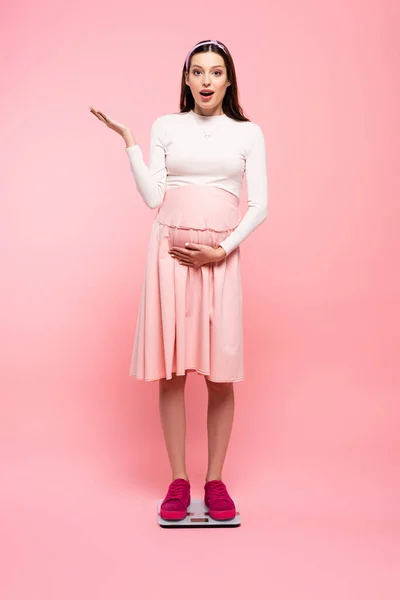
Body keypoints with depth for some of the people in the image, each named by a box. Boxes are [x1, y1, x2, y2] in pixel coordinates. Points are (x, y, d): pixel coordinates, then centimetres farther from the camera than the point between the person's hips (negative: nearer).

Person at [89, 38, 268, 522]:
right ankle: (178, 480, 11)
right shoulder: (165, 127, 11)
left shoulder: (248, 133, 10)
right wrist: (128, 141, -1)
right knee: (172, 368, -1)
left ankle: (215, 480, 12)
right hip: (171, 252, 0)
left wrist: (221, 251, -8)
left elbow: (259, 205, 4)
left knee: (221, 372, -2)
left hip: (221, 256, 0)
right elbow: (153, 198, 4)